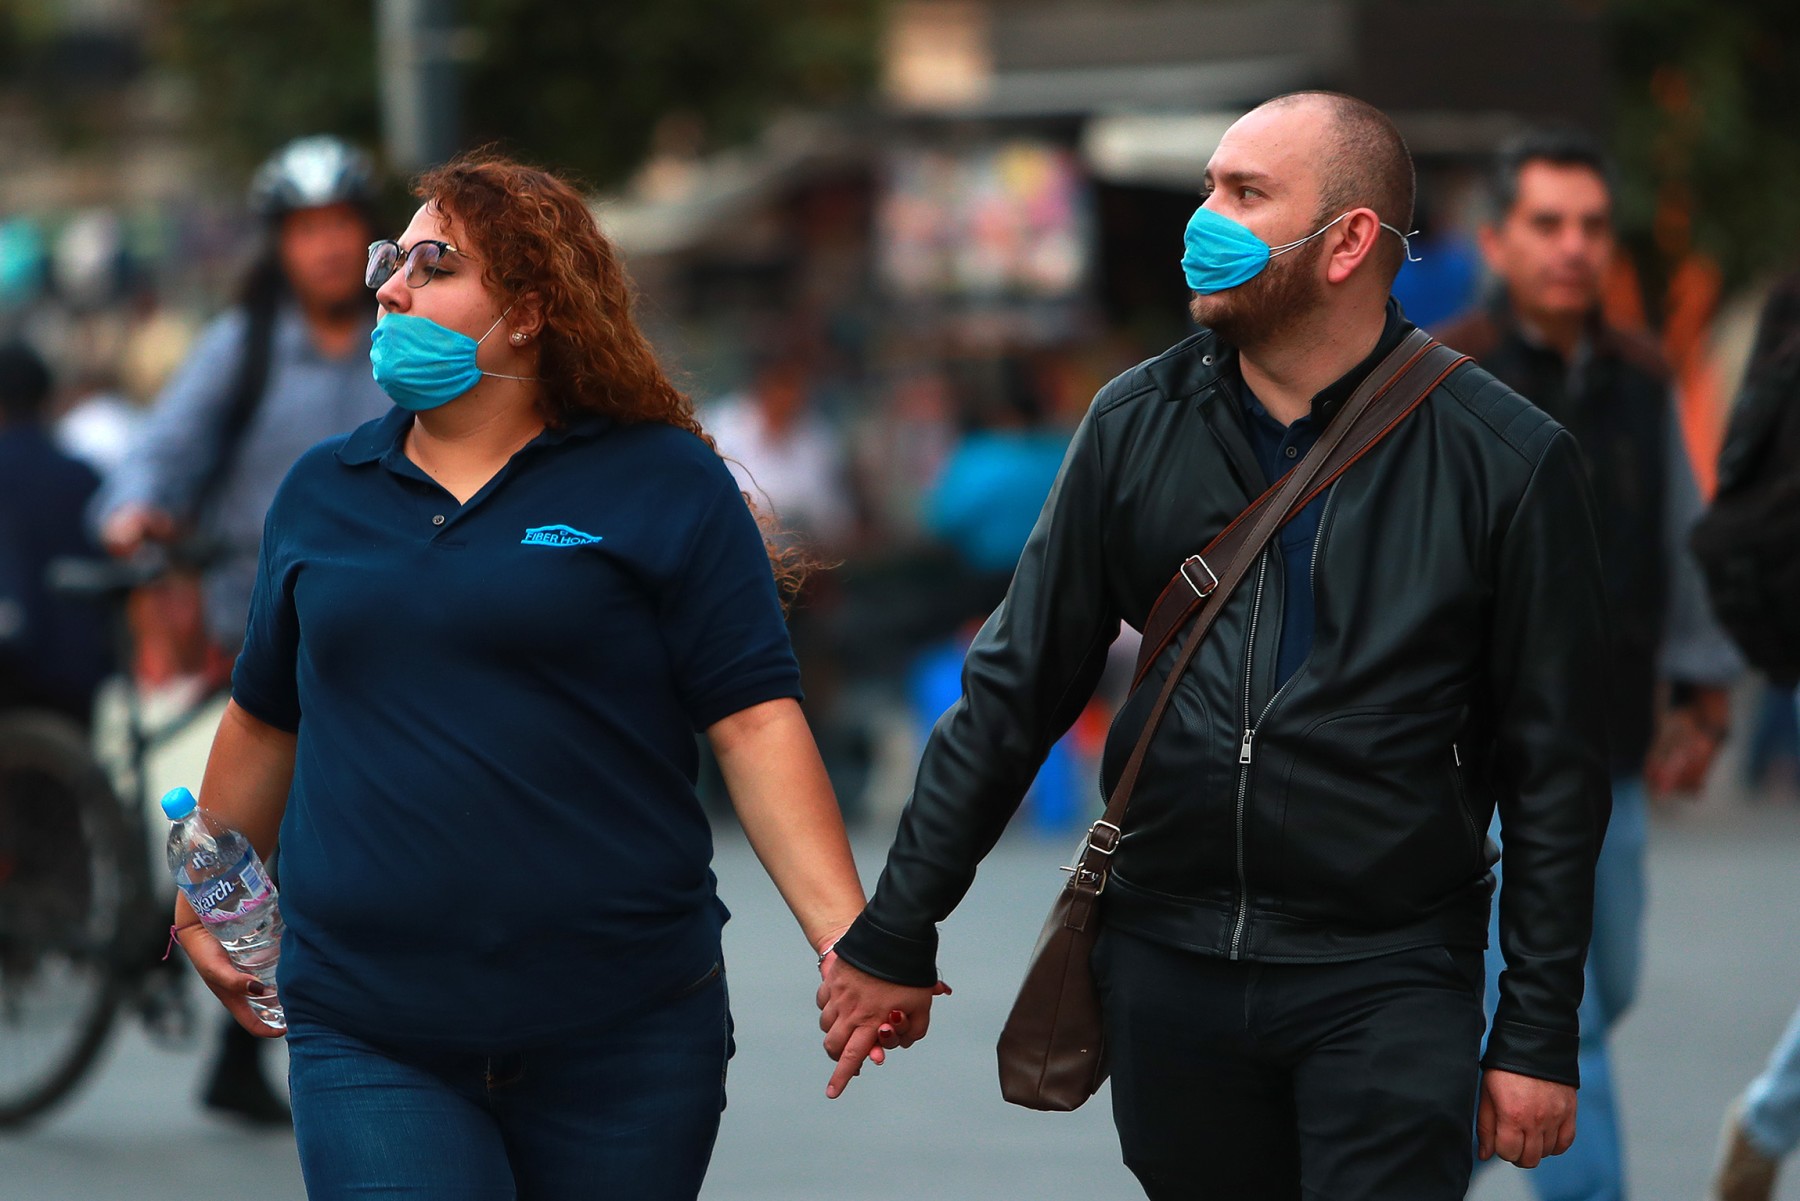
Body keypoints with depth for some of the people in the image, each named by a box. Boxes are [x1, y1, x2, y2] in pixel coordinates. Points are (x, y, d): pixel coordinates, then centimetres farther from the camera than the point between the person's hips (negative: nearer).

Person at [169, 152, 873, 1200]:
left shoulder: (664, 485, 0)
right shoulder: (320, 494, 12)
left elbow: (757, 721, -6)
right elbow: (267, 717, 24)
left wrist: (851, 942, -16)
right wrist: (206, 900, 31)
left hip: (625, 1036, -2)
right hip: (369, 1047, 2)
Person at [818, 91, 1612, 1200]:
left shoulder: (1507, 460, -5)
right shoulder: (1138, 424, 4)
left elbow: (1555, 766, -1)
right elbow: (1015, 689, 9)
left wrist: (1539, 1036, -3)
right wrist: (896, 935, 8)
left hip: (1386, 984, -3)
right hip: (1167, 969, 3)